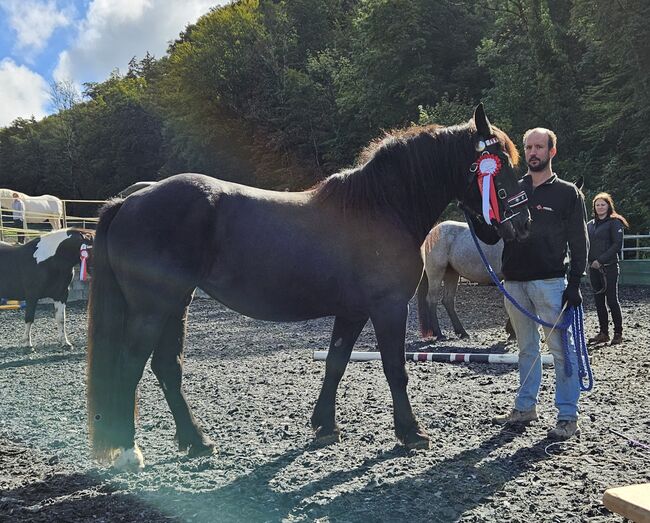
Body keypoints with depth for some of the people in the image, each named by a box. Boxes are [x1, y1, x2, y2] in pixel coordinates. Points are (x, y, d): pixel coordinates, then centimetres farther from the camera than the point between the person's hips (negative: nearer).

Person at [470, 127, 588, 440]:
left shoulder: (568, 193, 1)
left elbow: (579, 244, -2)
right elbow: (490, 236, 10)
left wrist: (574, 284, -11)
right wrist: (473, 213, -6)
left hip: (549, 282, -4)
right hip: (513, 282, 5)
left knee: (561, 349, -3)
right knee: (526, 348, 15)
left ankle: (568, 417, 4)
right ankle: (525, 408, 24)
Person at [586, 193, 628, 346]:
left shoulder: (614, 222, -4)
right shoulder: (590, 224, 14)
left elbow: (617, 245, -11)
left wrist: (601, 260, -16)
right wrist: (590, 260, 0)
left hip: (609, 267, -6)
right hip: (594, 268, 6)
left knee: (612, 300, -5)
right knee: (598, 300, 8)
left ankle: (618, 333, 4)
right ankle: (603, 332, 15)